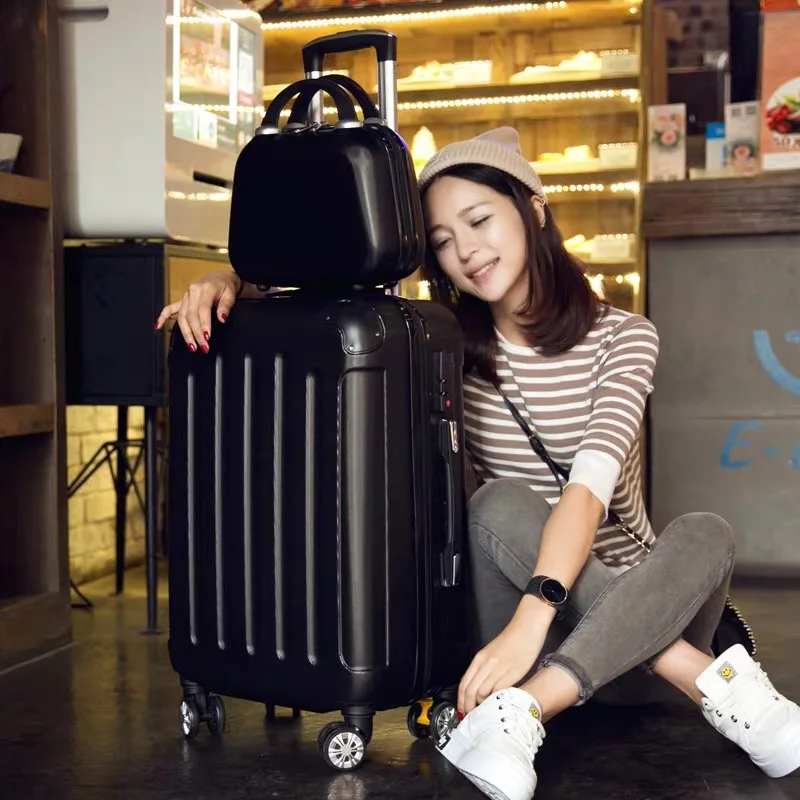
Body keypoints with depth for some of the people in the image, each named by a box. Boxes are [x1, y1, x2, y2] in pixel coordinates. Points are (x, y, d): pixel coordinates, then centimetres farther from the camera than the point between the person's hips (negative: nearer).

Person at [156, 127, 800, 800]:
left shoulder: (622, 338, -6)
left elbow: (589, 485, -23)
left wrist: (531, 618, -38)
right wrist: (229, 282, -18)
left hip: (632, 583, -1)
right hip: (515, 597, 1)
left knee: (707, 535, -31)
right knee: (501, 505, -30)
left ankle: (523, 708, -43)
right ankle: (710, 679, -30)